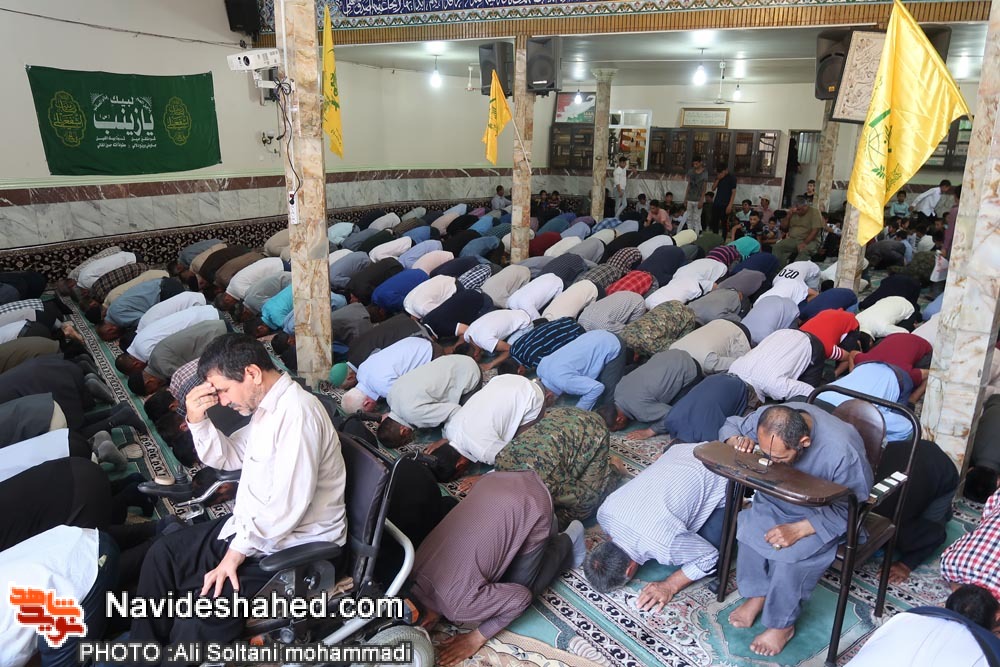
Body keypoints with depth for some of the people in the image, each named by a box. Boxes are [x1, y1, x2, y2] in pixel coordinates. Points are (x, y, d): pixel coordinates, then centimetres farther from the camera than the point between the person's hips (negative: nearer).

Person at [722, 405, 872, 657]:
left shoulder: (842, 451, -36)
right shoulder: (767, 419, -24)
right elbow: (731, 425, -3)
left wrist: (799, 529, -32)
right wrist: (737, 440, -28)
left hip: (825, 514, -4)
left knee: (790, 553, -27)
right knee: (749, 525, -24)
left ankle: (782, 624, -3)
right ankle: (757, 594, 1)